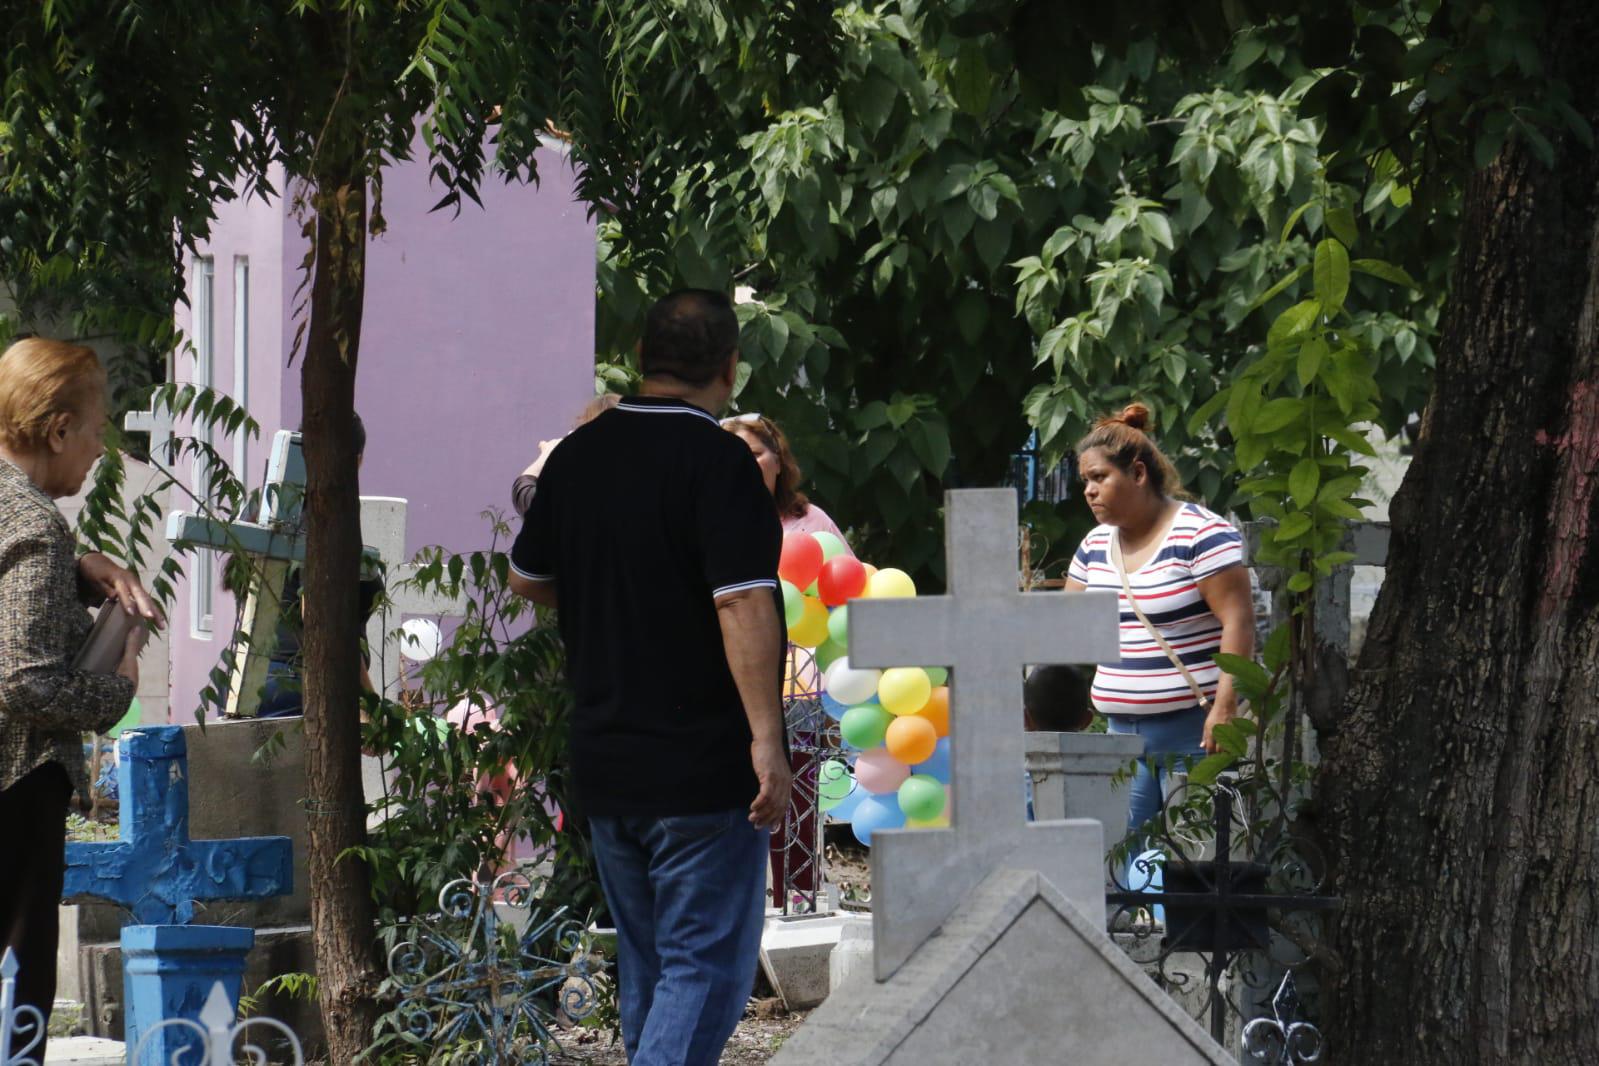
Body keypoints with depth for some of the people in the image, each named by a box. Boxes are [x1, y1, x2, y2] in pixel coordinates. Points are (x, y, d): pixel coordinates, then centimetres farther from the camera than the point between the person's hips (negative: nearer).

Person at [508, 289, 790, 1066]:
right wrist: (766, 738, -22)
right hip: (704, 768, -7)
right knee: (706, 967, -5)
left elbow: (526, 578, 19)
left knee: (646, 964, 17)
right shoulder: (716, 461, -14)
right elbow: (743, 605, -22)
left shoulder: (577, 455, 7)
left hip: (602, 764, 7)